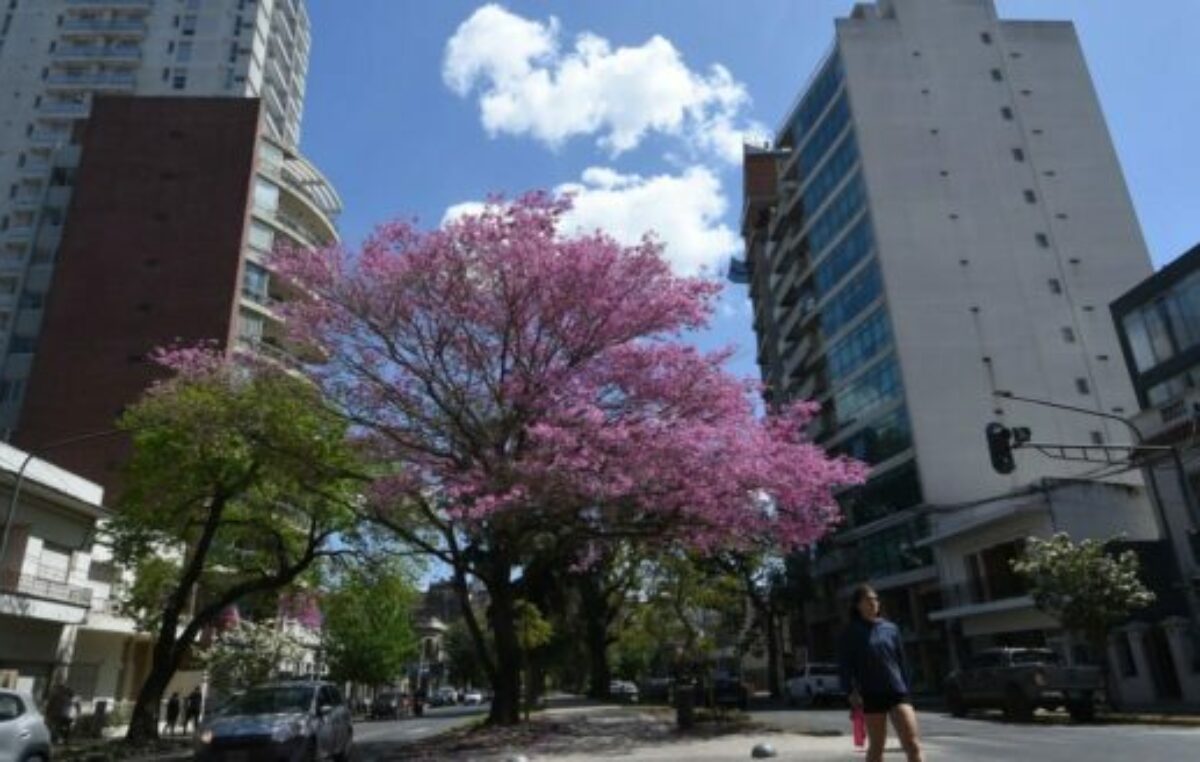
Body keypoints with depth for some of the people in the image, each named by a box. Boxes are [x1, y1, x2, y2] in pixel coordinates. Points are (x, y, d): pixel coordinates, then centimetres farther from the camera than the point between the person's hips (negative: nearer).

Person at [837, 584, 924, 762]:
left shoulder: (891, 628, 9)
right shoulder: (852, 632, 0)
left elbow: (901, 661, 14)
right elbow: (845, 664, -4)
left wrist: (906, 689, 11)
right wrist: (851, 691, -14)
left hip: (898, 692, 2)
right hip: (872, 695, -2)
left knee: (913, 745, -7)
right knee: (876, 747, 6)